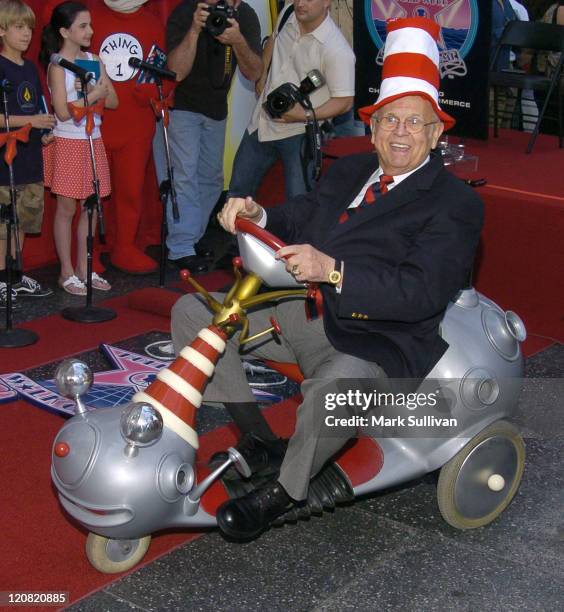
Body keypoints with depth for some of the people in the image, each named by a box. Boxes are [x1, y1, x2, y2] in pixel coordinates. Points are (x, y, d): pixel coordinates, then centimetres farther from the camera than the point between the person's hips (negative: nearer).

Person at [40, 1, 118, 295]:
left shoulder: (94, 60, 7)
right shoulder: (57, 66, -11)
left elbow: (113, 101, 4)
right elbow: (63, 112, -17)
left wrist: (90, 90, -14)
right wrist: (94, 94, -16)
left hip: (93, 142, 6)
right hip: (67, 143, -6)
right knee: (67, 207, 1)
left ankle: (83, 268, 18)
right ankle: (66, 272, 10)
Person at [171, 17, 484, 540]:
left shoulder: (454, 204, -11)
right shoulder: (347, 170, 14)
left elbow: (422, 292, -23)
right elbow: (300, 218, 13)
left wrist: (333, 271, -34)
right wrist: (256, 216, -12)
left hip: (374, 343, -8)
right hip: (300, 313, 8)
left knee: (335, 385, -41)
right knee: (191, 312, 3)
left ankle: (283, 492, -11)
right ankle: (256, 438, 8)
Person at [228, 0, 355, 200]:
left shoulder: (337, 51, -25)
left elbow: (345, 101, -22)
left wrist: (305, 115, -32)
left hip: (299, 133, -7)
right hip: (262, 122, 7)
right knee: (238, 188, 20)